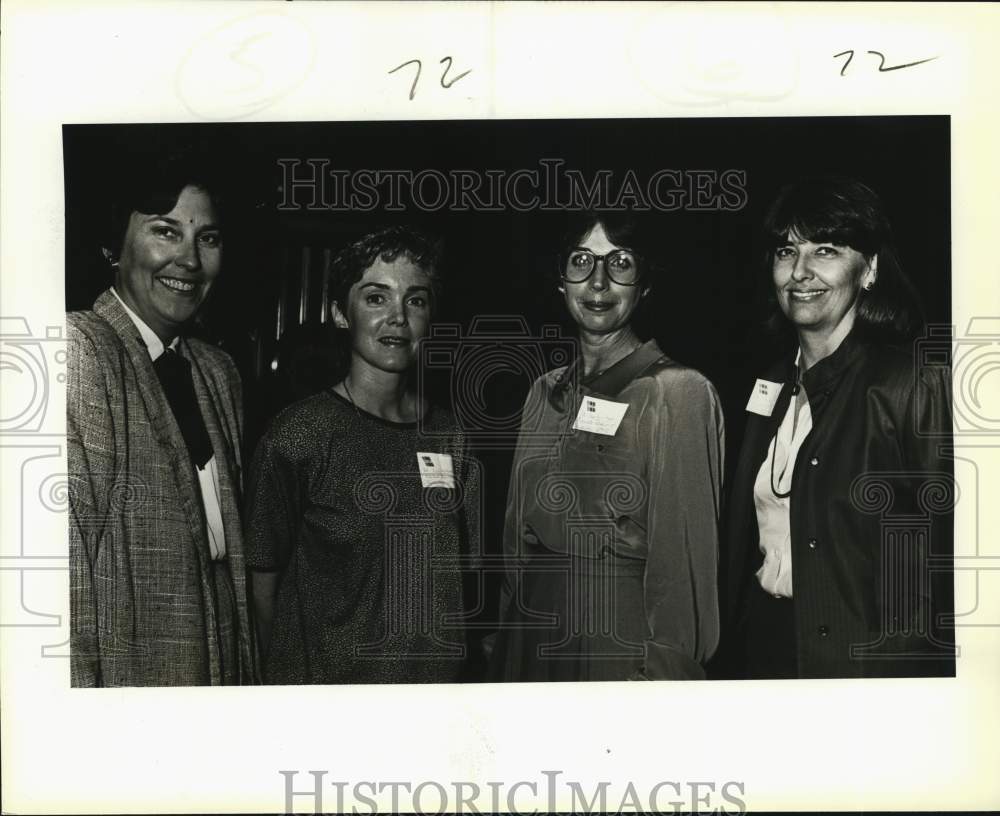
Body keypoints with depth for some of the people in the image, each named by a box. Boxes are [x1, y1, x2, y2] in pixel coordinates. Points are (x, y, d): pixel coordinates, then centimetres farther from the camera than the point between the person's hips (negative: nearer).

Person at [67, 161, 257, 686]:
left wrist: (245, 670, 9)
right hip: (123, 674, -7)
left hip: (225, 671, 8)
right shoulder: (78, 348, -16)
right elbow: (62, 557, -21)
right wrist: (80, 682, -23)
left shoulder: (219, 372, 9)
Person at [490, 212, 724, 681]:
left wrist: (661, 670, -15)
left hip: (625, 648, -6)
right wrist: (505, 656, 10)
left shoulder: (678, 392, -12)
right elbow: (519, 539, 11)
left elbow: (681, 560, -13)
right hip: (532, 648, 6)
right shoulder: (546, 392, 7)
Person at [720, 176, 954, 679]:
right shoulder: (772, 388, 6)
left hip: (871, 657, -6)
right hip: (762, 642, 6)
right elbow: (743, 539, 11)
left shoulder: (915, 384, -13)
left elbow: (945, 556, -14)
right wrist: (737, 648, 7)